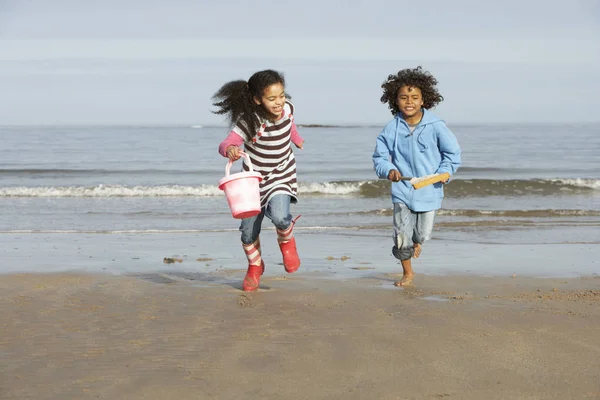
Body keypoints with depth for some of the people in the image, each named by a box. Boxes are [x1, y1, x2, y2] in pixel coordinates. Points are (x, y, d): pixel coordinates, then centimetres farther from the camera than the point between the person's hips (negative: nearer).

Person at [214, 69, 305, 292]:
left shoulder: (288, 109, -12)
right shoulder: (250, 121, -27)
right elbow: (224, 145, -33)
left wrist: (297, 139, 33)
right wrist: (230, 149, -56)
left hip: (282, 176, 1)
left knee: (279, 216, -26)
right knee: (249, 232, 6)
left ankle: (287, 242, 11)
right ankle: (254, 267, 37)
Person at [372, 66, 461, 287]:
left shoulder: (435, 126, -10)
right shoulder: (391, 129, -6)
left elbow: (452, 152, 1)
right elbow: (380, 157, 4)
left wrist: (444, 172, -12)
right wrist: (388, 170, -16)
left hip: (428, 190, 0)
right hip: (402, 189, 0)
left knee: (423, 234, 10)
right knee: (402, 238, -5)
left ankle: (417, 241, 50)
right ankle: (407, 273, 21)